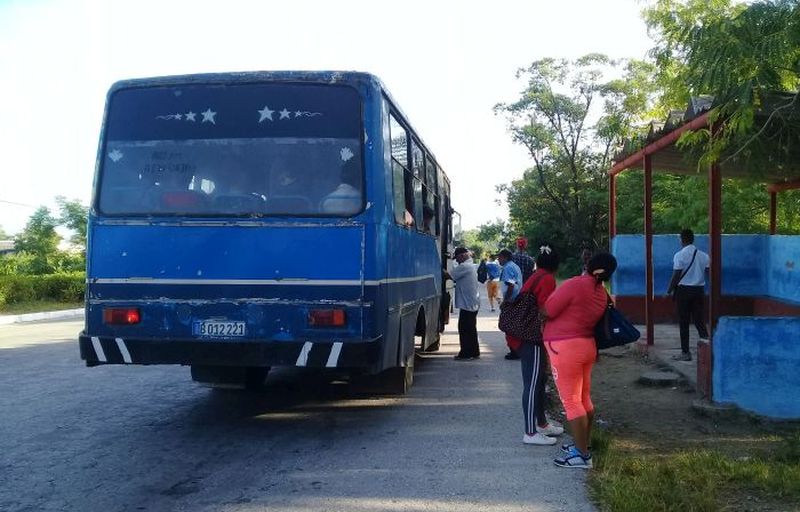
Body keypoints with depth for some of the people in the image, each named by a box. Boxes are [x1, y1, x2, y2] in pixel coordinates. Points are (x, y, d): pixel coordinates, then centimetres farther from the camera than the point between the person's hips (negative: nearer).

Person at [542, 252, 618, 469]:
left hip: (565, 348, -8)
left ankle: (582, 455, 0)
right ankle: (583, 444, 29)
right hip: (587, 345, 8)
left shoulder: (575, 284, -19)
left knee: (571, 401, -3)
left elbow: (547, 312, -14)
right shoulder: (602, 293, 7)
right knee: (584, 399, 17)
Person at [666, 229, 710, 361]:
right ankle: (705, 337, -12)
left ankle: (685, 352, 6)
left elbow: (676, 276, -11)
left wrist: (669, 291, -3)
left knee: (684, 322, 3)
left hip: (684, 290, -4)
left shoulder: (679, 255, -10)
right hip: (699, 289, 4)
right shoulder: (703, 256, 4)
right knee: (698, 318, 11)